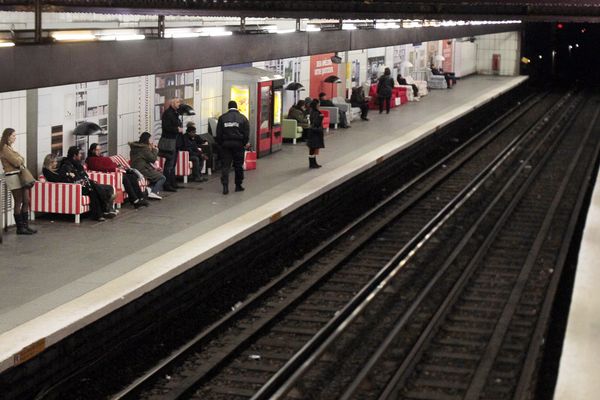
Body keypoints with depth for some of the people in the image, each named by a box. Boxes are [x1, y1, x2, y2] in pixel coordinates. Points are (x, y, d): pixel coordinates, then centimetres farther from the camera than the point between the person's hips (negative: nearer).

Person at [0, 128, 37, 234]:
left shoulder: (10, 147, 19)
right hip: (13, 176, -9)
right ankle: (20, 228, 2)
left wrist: (19, 161, -5)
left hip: (20, 175, 9)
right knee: (18, 202, -4)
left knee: (26, 201, 9)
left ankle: (25, 225, 15)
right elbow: (16, 162, -15)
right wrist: (21, 159, 4)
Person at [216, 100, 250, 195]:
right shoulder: (243, 118, 0)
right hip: (238, 144, 0)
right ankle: (238, 185, 15)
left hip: (225, 144, 0)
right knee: (238, 165, 9)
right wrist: (245, 143, 13)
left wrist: (220, 144, 10)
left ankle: (225, 186, -11)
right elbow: (246, 133, 0)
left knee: (225, 165, 1)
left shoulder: (222, 118, 2)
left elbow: (218, 133, 2)